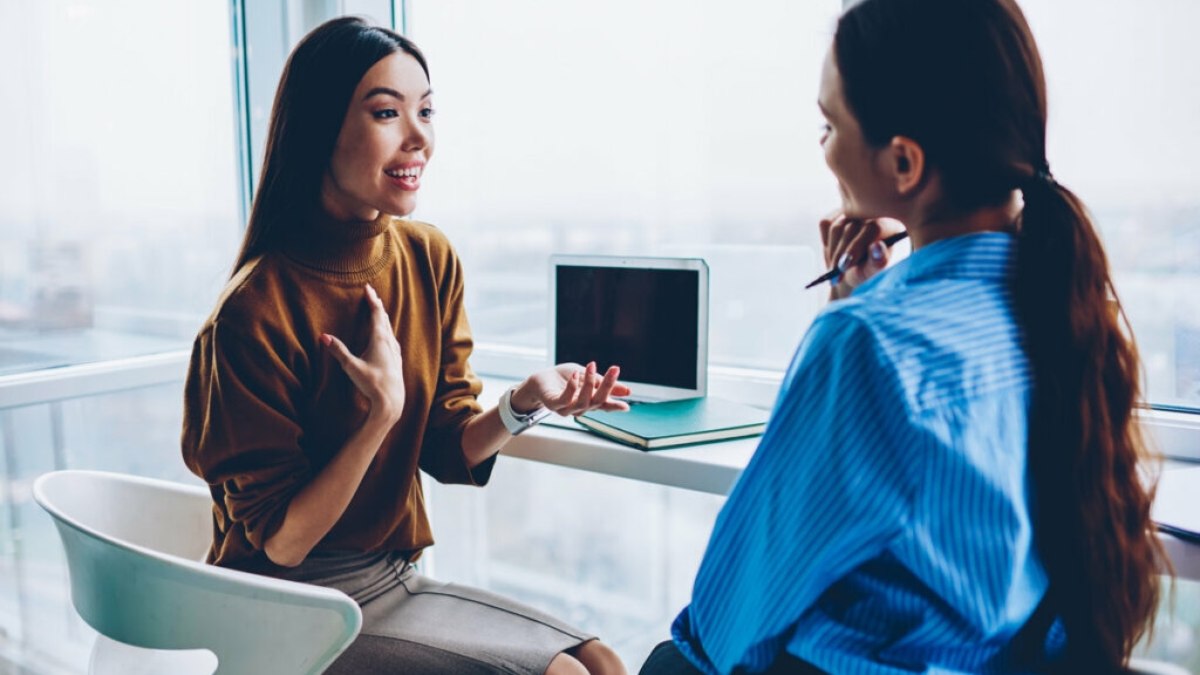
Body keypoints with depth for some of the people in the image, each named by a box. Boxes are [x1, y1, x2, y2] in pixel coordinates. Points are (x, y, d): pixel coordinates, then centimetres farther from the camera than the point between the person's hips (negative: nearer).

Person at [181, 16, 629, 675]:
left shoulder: (430, 259, -4)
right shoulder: (255, 312, -23)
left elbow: (449, 451, 2)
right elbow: (279, 542, -16)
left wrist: (525, 402, -18)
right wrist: (382, 414, -27)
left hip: (396, 577, 6)